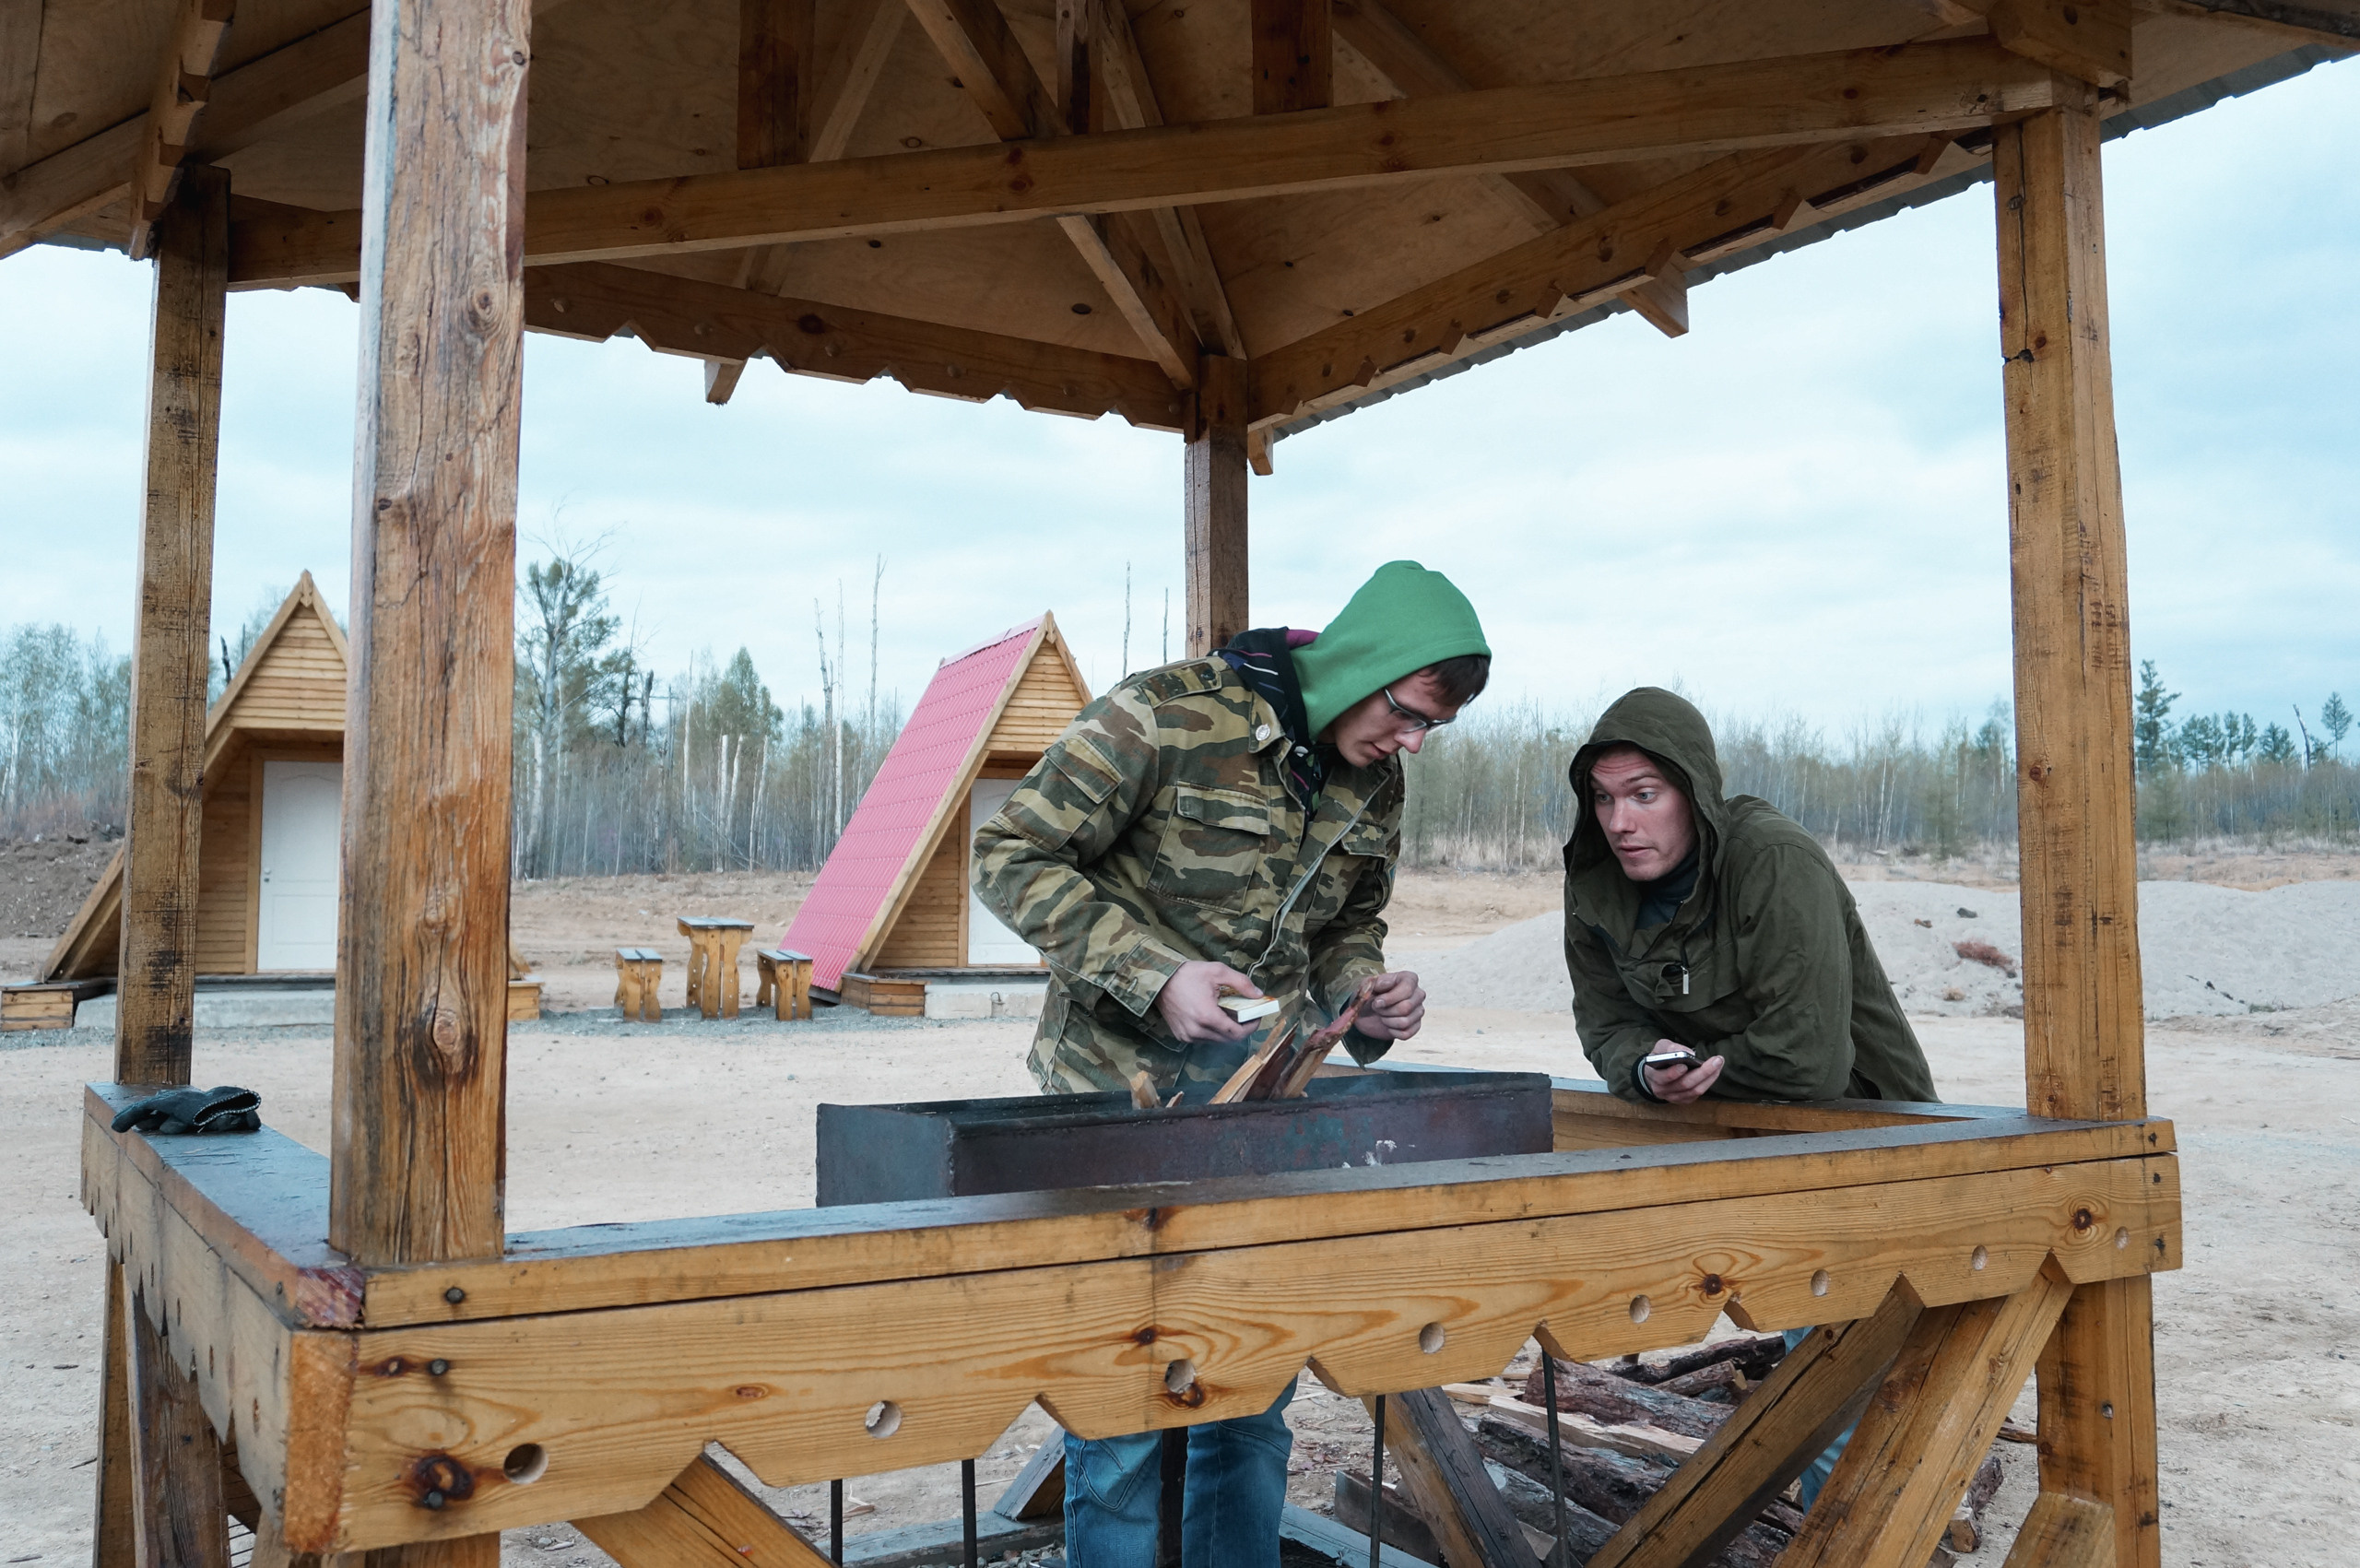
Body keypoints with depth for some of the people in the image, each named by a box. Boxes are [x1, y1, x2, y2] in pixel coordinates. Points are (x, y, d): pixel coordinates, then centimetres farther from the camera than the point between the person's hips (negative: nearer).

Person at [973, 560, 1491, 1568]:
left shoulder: (1374, 780, 5)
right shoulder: (1166, 718, -17)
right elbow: (1012, 856, -14)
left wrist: (1363, 993, -4)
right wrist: (1154, 976, -23)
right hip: (1125, 1099, -6)